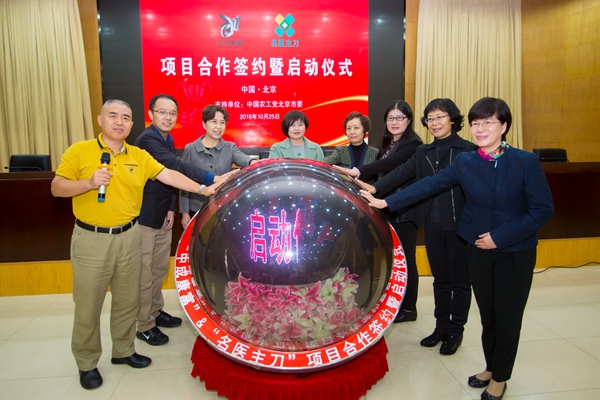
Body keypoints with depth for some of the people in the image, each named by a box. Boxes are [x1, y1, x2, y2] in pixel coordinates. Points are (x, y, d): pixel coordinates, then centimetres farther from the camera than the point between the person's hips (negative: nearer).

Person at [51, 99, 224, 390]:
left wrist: (202, 189, -9)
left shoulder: (139, 156, 4)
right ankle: (86, 363, 26)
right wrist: (89, 183, -19)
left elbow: (169, 176, -1)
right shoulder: (79, 151, -3)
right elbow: (57, 188, -3)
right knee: (88, 305, 7)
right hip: (91, 239, -3)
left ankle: (123, 351, 34)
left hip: (129, 237, 3)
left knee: (127, 301, 14)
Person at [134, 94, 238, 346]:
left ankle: (155, 311, 35)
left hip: (162, 216, 9)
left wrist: (171, 208, 7)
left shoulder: (167, 140, 9)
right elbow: (176, 166, -33)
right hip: (144, 218, -8)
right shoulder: (147, 139, -20)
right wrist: (212, 179, -40)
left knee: (160, 268, 18)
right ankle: (145, 326, 15)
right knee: (145, 274, 1)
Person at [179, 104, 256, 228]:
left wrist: (252, 162, -44)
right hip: (197, 210, -1)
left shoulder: (230, 147, 2)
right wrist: (185, 212, -3)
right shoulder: (190, 149, -2)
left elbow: (242, 158, -20)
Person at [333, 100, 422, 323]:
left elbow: (388, 164, -27)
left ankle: (409, 308, 17)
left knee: (406, 259, 3)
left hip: (404, 210, -7)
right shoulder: (387, 143, 13)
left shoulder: (412, 144, -12)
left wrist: (357, 172, -36)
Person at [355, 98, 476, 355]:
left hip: (460, 225, -4)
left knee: (459, 281, 10)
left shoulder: (468, 150, -6)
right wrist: (375, 188, -19)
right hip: (433, 225, 5)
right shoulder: (423, 152, 9)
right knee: (440, 280, 16)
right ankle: (441, 327, 31)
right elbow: (402, 173, -4)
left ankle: (455, 332, 26)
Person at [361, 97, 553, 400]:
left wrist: (500, 236, -17)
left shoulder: (526, 162, -11)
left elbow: (543, 210, -12)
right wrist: (386, 202, -6)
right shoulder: (465, 162, -2)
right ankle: (491, 367, 38)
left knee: (508, 316, 8)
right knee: (487, 314, 14)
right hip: (478, 250, 2)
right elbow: (429, 185, -2)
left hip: (515, 253, -2)